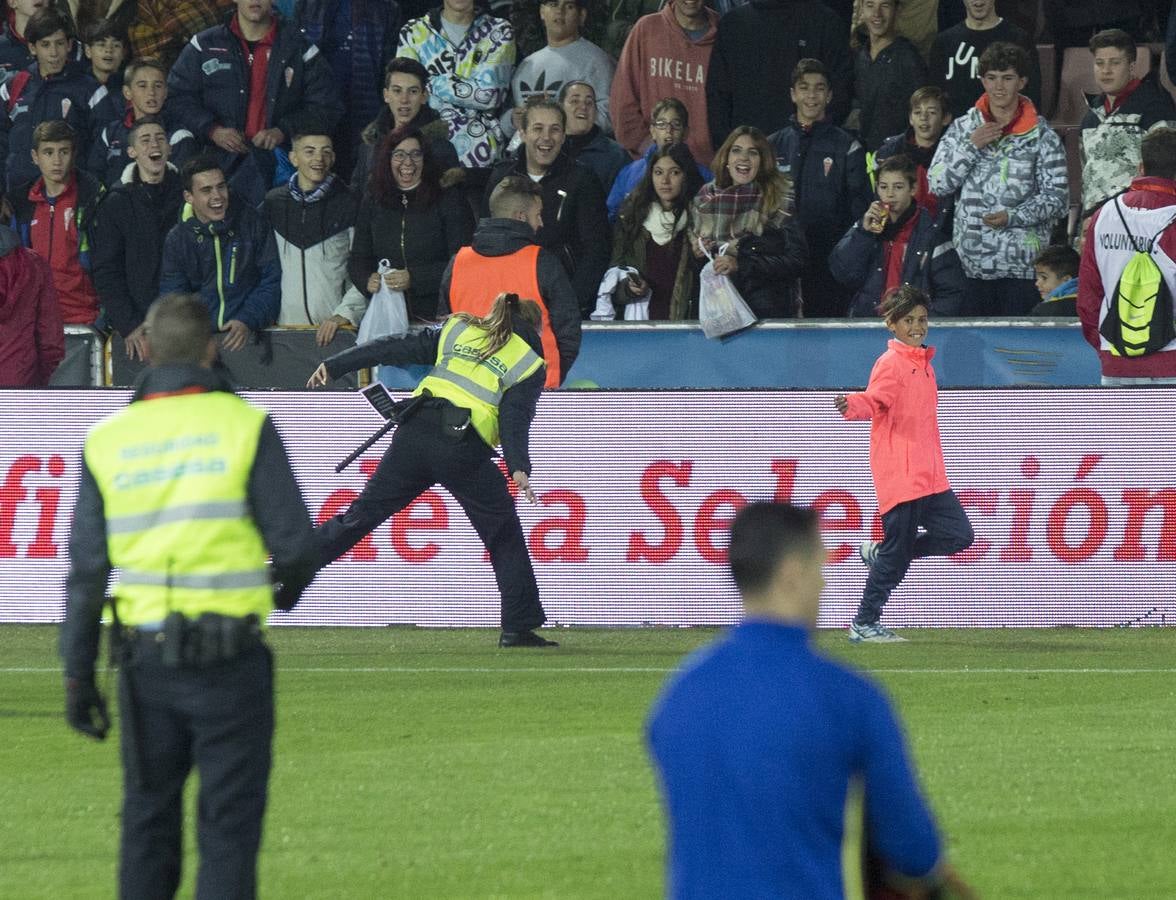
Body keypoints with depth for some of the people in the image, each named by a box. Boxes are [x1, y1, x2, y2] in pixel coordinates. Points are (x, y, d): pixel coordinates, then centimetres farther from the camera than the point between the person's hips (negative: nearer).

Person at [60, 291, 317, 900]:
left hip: (147, 658, 3)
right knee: (229, 826, 1)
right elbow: (294, 543, -7)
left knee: (148, 824, 15)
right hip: (231, 659, -3)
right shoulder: (245, 426, -6)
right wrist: (290, 592, 17)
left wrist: (77, 677, 6)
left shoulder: (108, 440, 3)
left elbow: (86, 569, 1)